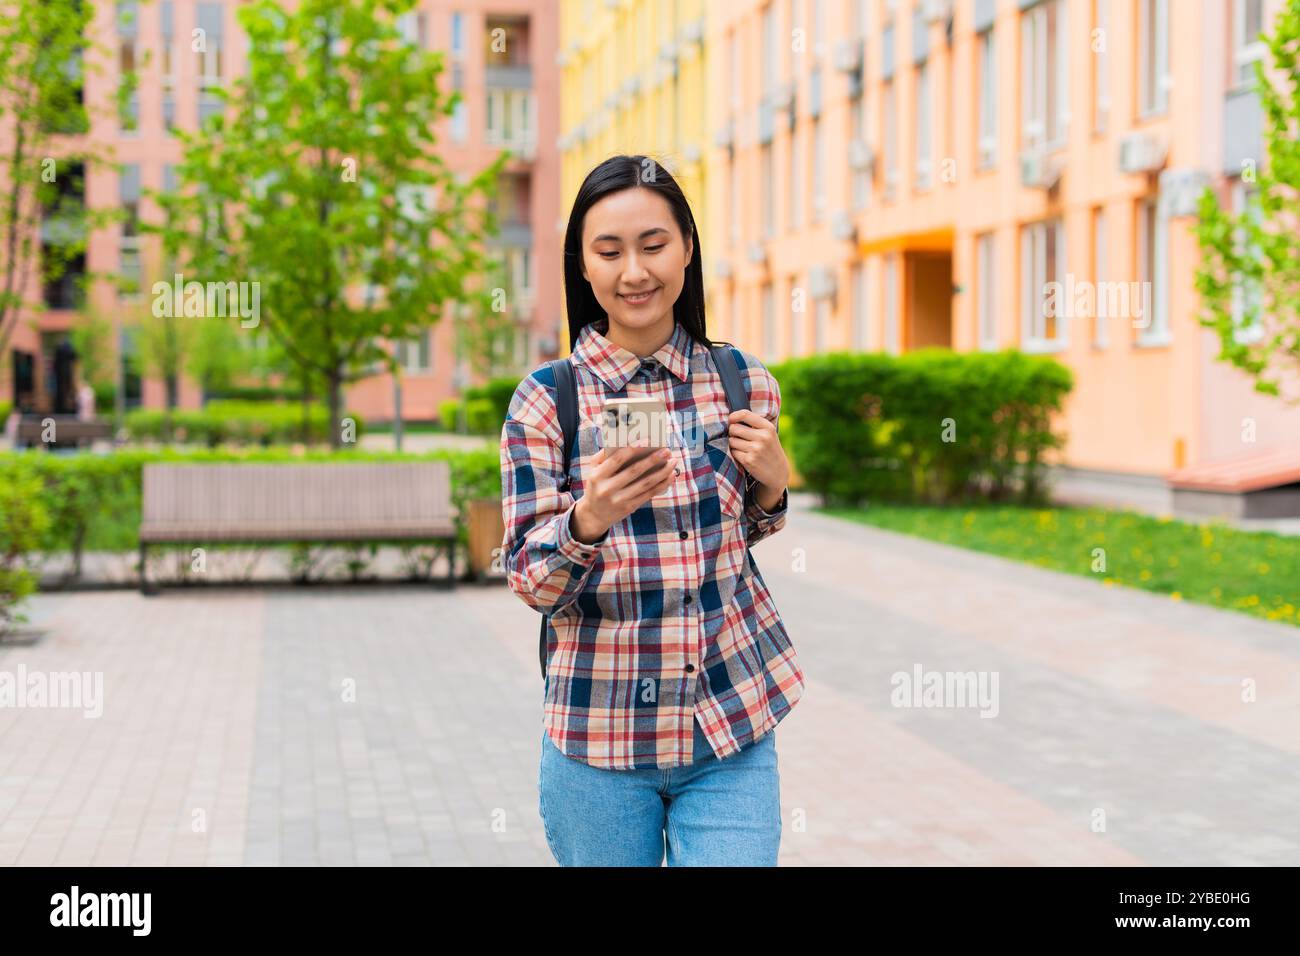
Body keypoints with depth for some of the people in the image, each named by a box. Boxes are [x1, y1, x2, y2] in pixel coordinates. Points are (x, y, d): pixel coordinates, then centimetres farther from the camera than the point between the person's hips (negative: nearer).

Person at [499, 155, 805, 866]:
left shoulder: (744, 382, 1)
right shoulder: (546, 400, -6)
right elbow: (530, 583, -8)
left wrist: (771, 488, -6)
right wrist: (588, 521, -28)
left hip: (732, 727, 1)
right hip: (599, 732, -1)